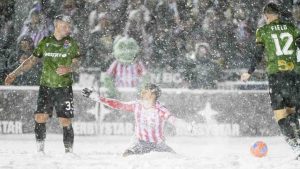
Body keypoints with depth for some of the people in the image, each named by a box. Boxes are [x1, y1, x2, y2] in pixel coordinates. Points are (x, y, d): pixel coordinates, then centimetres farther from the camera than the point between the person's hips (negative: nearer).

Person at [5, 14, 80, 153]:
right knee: (40, 117, -8)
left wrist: (68, 69, -29)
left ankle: (69, 151, 4)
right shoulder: (45, 42, 9)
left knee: (65, 121, -6)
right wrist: (14, 74, 13)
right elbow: (32, 60, 15)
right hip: (46, 86, 2)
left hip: (64, 88, -2)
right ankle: (40, 149, 2)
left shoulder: (71, 43, 3)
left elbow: (76, 63, -6)